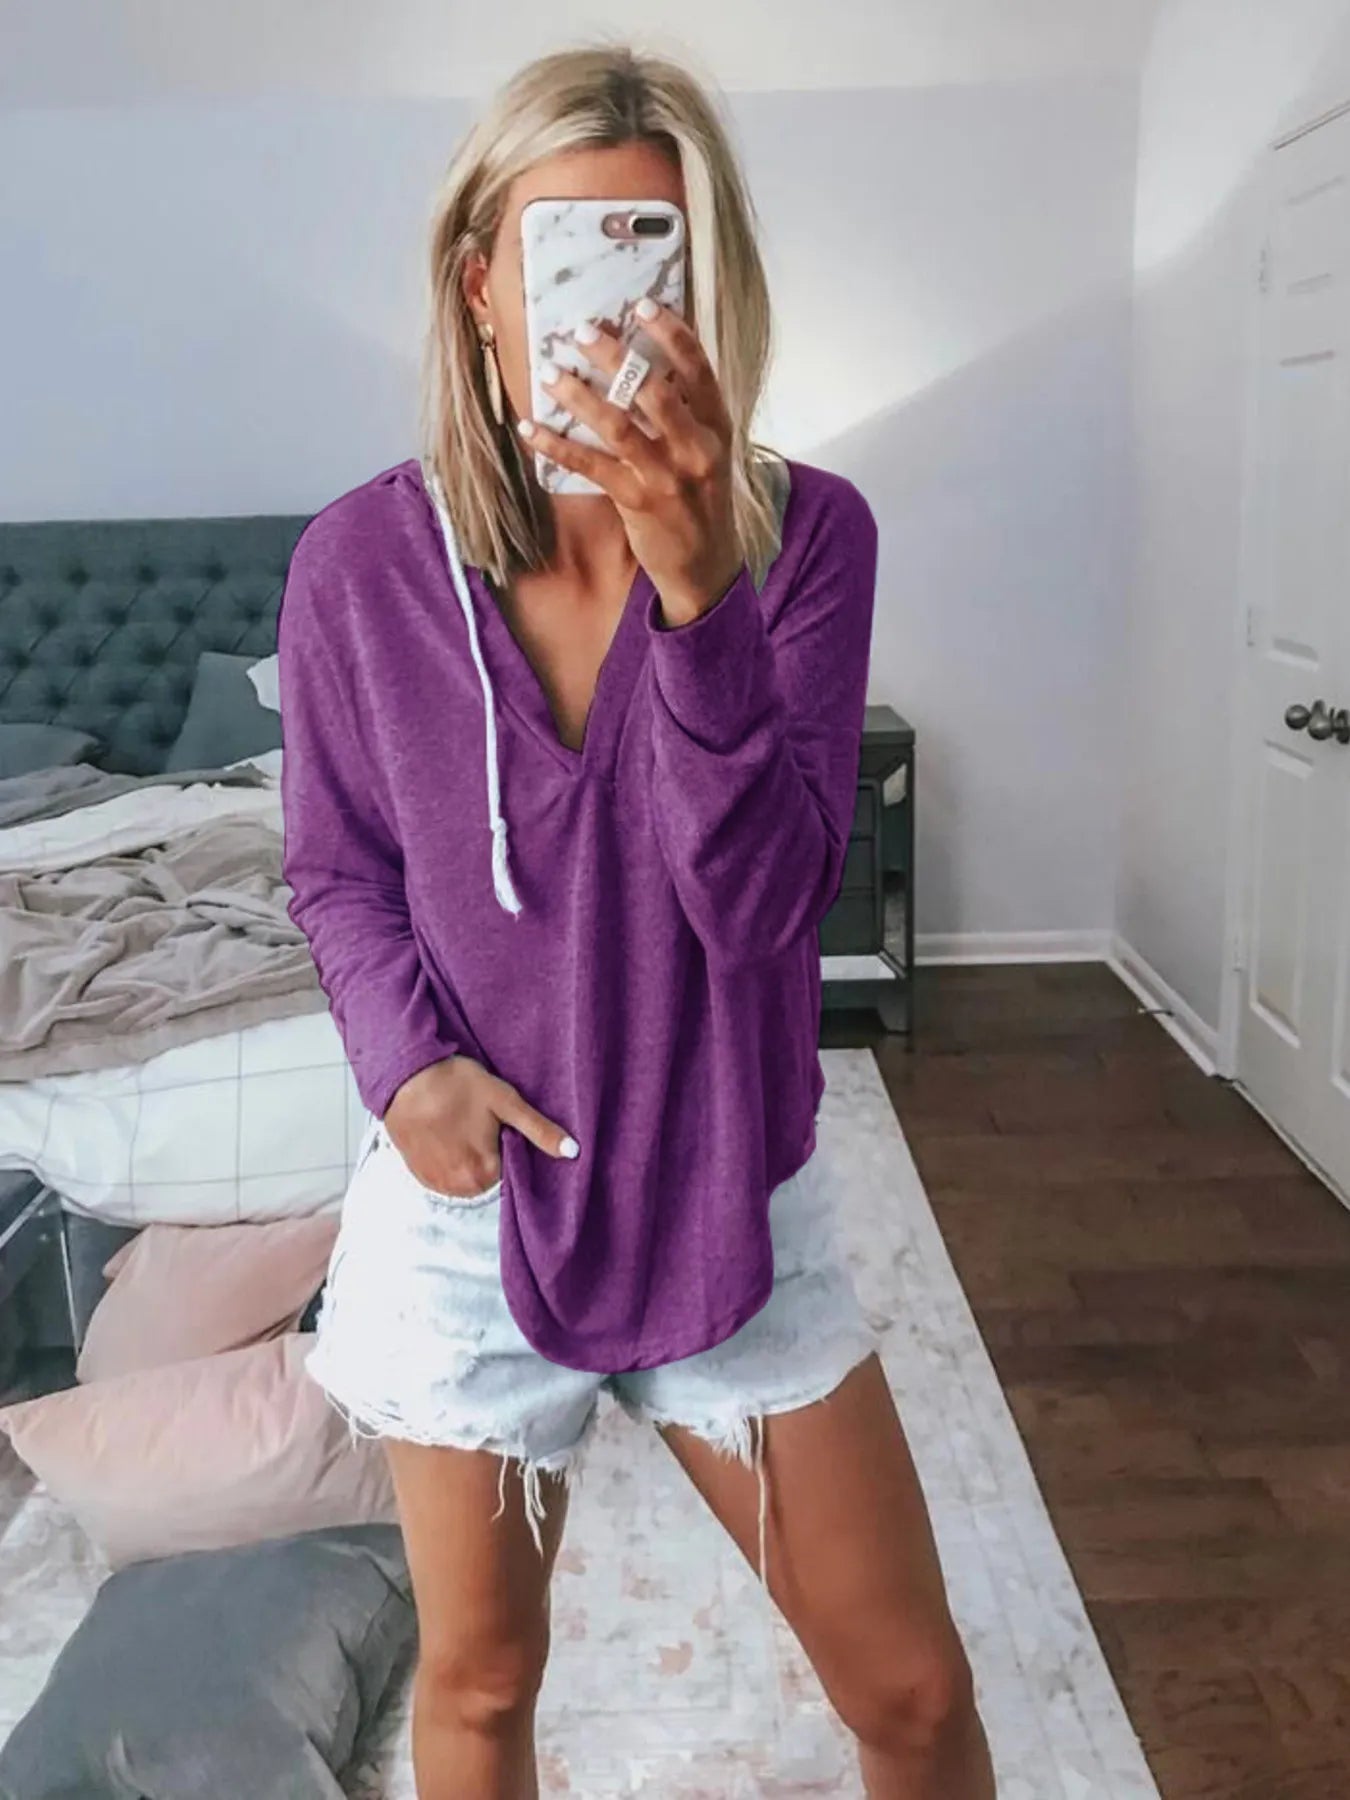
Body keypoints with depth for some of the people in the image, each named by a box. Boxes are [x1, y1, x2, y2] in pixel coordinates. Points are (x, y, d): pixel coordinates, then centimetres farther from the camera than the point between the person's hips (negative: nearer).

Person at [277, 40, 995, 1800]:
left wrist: (698, 586, -34)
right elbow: (336, 868, 2)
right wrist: (407, 1058, -16)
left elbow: (761, 899, -21)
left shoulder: (805, 531, -12)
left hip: (737, 1197, 1)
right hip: (469, 1197, 0)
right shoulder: (362, 560, -11)